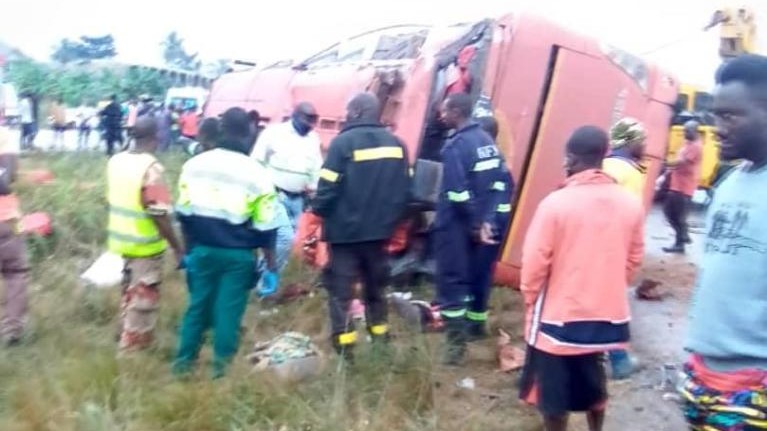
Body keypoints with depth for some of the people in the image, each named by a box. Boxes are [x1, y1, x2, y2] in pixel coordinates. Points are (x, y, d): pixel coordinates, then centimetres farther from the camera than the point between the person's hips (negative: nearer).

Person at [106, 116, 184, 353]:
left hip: (121, 240, 8)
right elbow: (159, 215, -24)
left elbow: (115, 199, 12)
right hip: (145, 245, -8)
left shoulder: (115, 161, 1)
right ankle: (133, 344, 16)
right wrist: (177, 247, -17)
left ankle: (129, 335, 40)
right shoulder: (151, 168, -23)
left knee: (130, 291, 24)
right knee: (144, 297, 7)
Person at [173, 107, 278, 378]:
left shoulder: (194, 164, 0)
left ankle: (183, 363, 25)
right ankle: (221, 366, 15)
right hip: (238, 253, -3)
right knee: (229, 310, 6)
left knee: (198, 305, 16)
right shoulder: (257, 173, -11)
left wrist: (191, 244, 19)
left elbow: (183, 211, 7)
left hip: (202, 248, 4)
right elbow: (264, 226, -8)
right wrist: (270, 258, 4)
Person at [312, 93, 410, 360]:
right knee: (376, 283, 20)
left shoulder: (343, 142, -14)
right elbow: (405, 188, 9)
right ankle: (380, 335, 28)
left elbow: (328, 188, -14)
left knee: (340, 286, 4)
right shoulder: (396, 144, 5)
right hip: (380, 229, 6)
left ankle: (344, 342, 3)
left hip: (345, 229, -6)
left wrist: (318, 210, 4)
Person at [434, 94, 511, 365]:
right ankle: (476, 325, 34)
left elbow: (457, 193, -21)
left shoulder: (455, 146, -16)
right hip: (479, 224, 8)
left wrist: (474, 223, -11)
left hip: (456, 225, -8)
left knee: (451, 280, -3)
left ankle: (456, 343, -2)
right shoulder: (487, 141, 10)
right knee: (475, 274, 20)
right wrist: (486, 220, 9)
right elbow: (499, 182, 11)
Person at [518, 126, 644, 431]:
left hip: (559, 315, -5)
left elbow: (535, 261, -15)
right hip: (608, 315, 5)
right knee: (594, 384, 26)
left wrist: (530, 298, 3)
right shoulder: (631, 204, -4)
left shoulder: (556, 202, -19)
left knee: (554, 392, 13)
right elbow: (634, 259, 5)